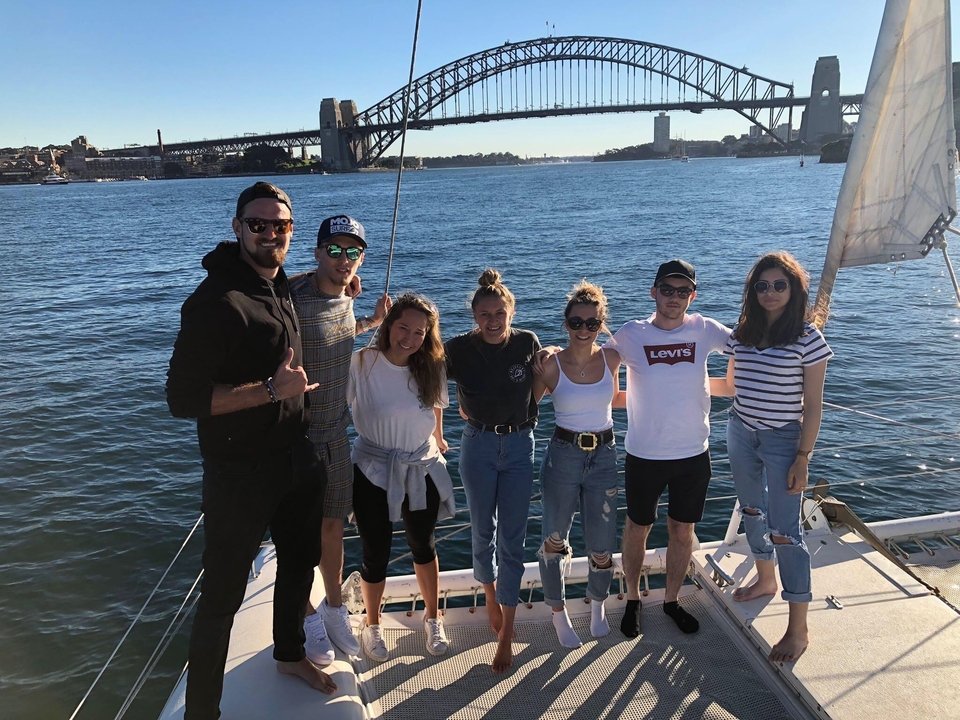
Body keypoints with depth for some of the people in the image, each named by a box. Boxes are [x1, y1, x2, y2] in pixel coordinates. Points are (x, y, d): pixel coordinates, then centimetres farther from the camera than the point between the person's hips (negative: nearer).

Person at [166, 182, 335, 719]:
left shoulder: (282, 287, 5)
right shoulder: (217, 301, -22)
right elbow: (184, 398, -25)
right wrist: (271, 389, -28)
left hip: (297, 458, 9)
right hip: (241, 472, -8)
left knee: (301, 560, 25)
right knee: (223, 595, 4)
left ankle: (290, 652, 49)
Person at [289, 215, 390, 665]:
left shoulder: (344, 298, 3)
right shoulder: (293, 301, -22)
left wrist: (373, 322, 13)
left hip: (335, 432, 7)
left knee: (333, 526, 18)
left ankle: (334, 609, 37)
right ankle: (308, 617, 31)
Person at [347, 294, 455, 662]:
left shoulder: (431, 368, -4)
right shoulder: (362, 363, -17)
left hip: (421, 470, 3)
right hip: (374, 471, -3)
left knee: (423, 546, 19)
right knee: (376, 555, 8)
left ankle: (432, 617, 43)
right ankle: (372, 625, 37)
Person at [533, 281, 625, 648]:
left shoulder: (611, 358, -2)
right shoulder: (551, 364, -10)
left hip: (603, 456, 2)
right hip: (563, 456, -2)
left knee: (602, 546, 9)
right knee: (554, 540, 11)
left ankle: (598, 604, 40)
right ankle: (558, 612, 36)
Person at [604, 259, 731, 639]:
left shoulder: (704, 330, -5)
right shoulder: (631, 335, -10)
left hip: (694, 455, 2)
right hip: (644, 455, -2)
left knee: (683, 531, 16)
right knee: (637, 529, 14)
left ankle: (671, 600, 38)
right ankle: (632, 599, 37)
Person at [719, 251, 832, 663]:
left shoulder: (807, 338, -12)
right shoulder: (742, 332, 3)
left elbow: (812, 405, -10)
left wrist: (803, 458, -13)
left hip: (782, 440, -6)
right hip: (741, 433, 6)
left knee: (785, 530, -5)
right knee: (752, 511, 20)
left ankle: (798, 630, 6)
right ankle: (765, 579, 45)